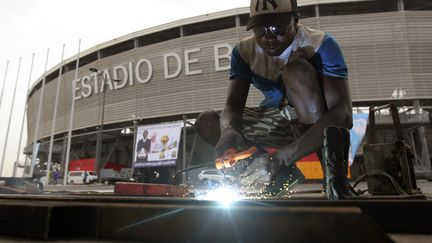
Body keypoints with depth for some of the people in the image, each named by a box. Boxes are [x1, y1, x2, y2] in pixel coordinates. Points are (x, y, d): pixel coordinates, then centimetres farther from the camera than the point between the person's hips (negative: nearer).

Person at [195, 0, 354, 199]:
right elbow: (232, 105, -15)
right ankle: (283, 171, -13)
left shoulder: (320, 44, -20)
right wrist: (228, 130, -40)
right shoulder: (244, 51, -8)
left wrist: (293, 150, -45)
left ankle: (332, 169, -24)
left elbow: (343, 114, -30)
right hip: (279, 124, 4)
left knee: (297, 69, -31)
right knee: (206, 122, -9)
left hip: (319, 125, -4)